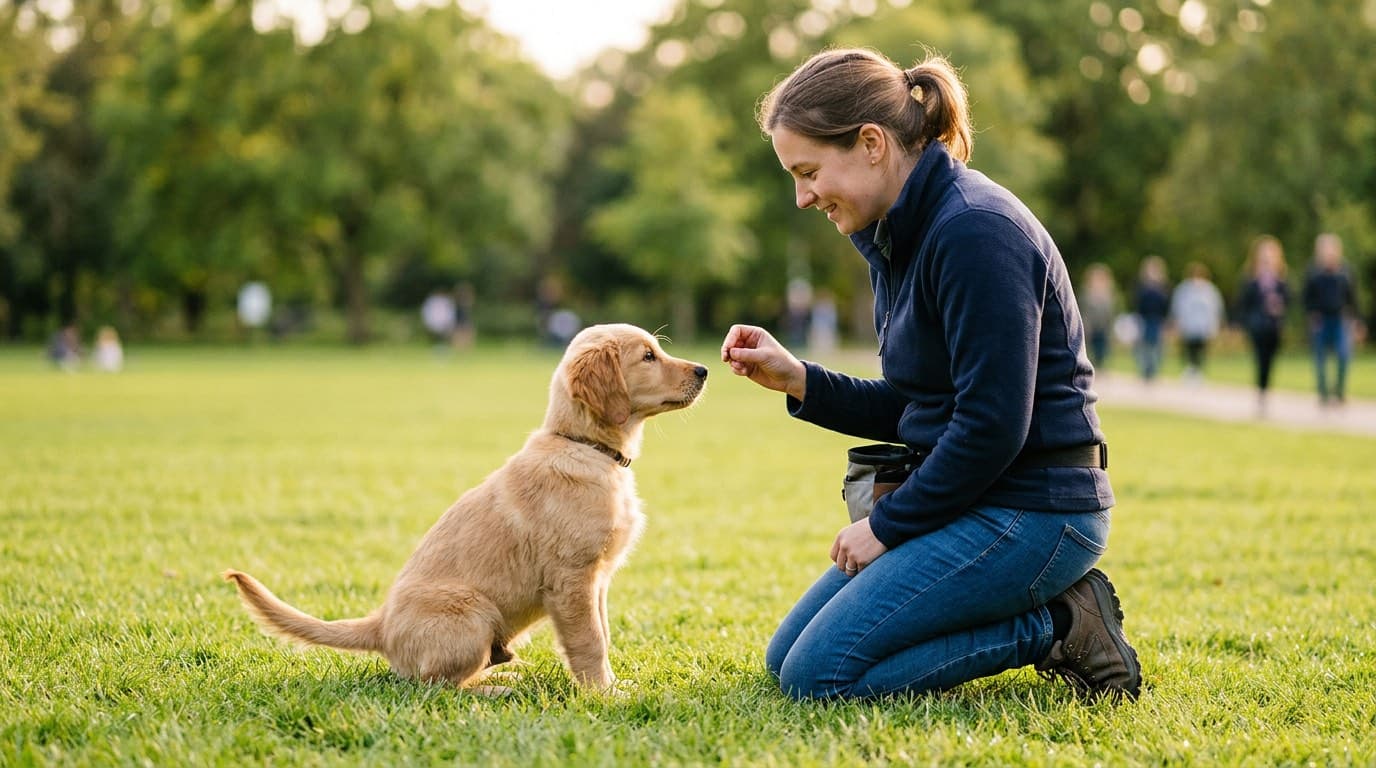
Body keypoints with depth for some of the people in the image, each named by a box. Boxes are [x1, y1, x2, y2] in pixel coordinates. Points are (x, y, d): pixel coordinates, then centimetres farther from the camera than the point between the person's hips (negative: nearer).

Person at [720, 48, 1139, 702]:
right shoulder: (898, 239, 11)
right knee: (786, 658, 12)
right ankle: (1048, 605, 12)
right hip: (972, 504, 10)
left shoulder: (975, 231, -20)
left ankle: (1058, 625, -4)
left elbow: (991, 426, -24)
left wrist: (887, 524, -13)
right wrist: (797, 381, 3)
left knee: (819, 673, -13)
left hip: (1030, 511, -10)